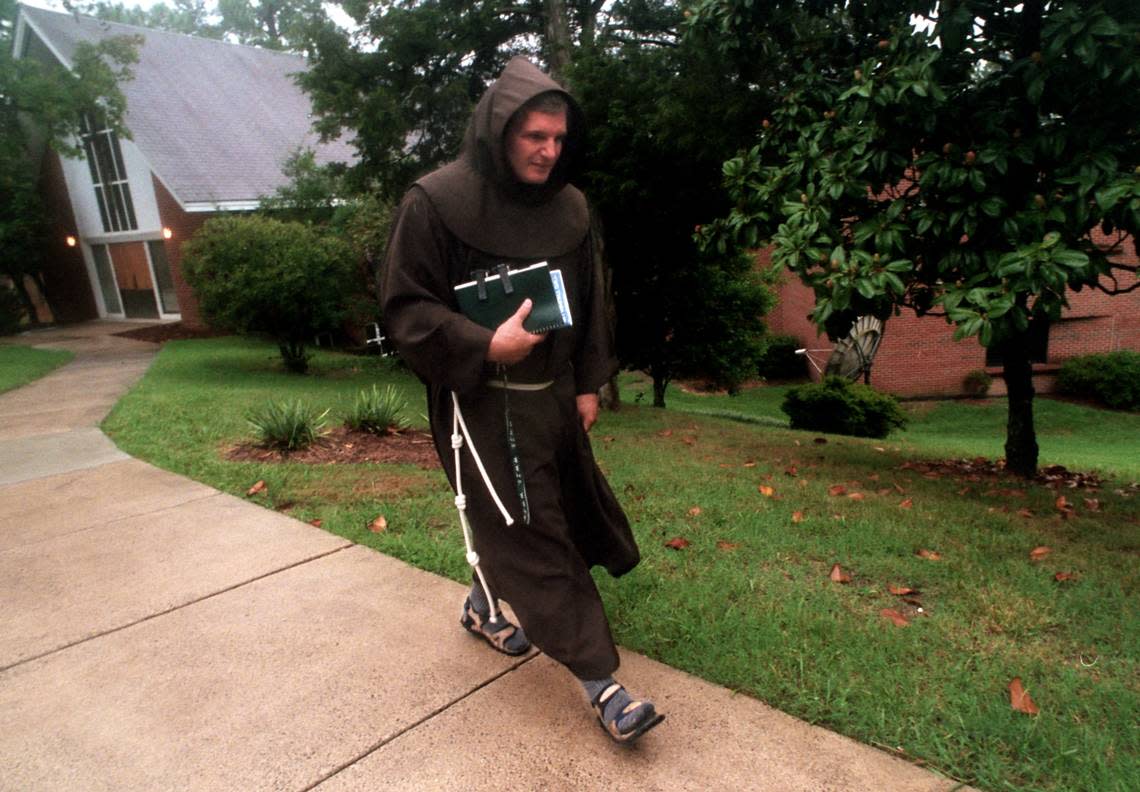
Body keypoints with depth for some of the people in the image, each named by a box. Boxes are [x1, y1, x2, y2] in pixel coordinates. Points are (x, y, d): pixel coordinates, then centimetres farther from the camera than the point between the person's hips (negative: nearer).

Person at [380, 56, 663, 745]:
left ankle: (482, 605, 46)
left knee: (514, 517, 18)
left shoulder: (569, 207, 4)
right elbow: (405, 306, -11)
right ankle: (600, 682, 7)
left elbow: (590, 302, 13)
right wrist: (483, 346, -24)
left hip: (554, 395, 6)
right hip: (485, 401, -6)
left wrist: (589, 383, 10)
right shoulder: (436, 202, -12)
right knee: (534, 533, -3)